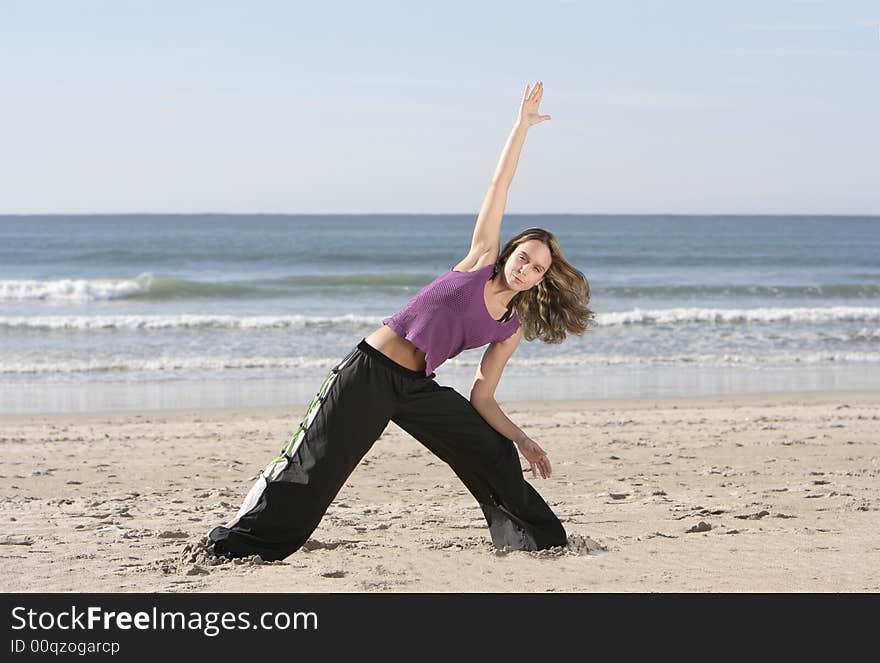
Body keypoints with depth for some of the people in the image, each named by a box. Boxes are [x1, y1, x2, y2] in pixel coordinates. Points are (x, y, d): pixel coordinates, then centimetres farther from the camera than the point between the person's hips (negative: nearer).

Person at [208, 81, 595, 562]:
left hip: (417, 388, 6)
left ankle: (538, 538, 26)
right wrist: (522, 124, -6)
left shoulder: (512, 329, 10)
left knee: (495, 453, 7)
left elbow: (481, 399, 11)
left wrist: (522, 440, 1)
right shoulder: (482, 258, -2)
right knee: (310, 470, -10)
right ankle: (234, 546, -5)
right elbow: (500, 185, -4)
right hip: (371, 372, -6)